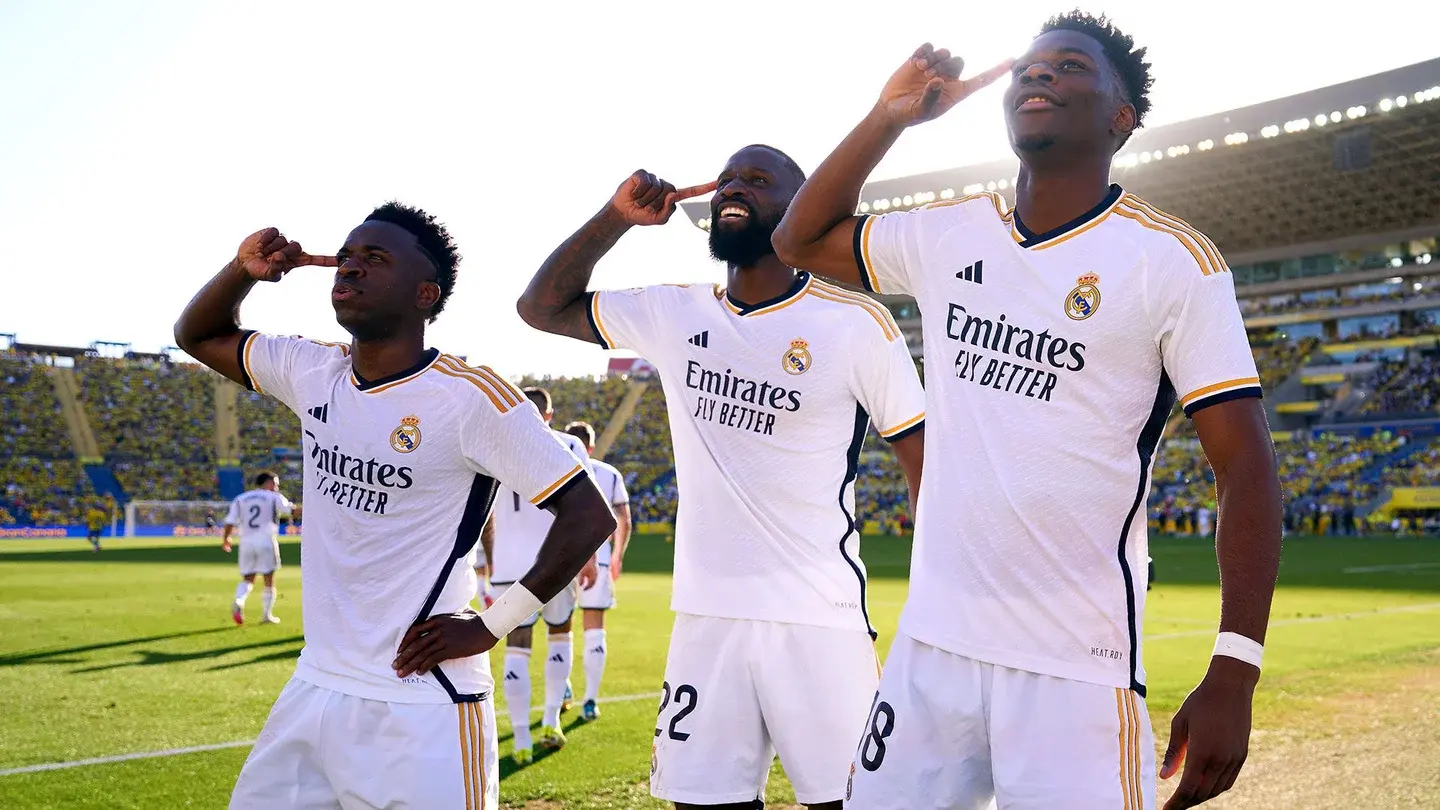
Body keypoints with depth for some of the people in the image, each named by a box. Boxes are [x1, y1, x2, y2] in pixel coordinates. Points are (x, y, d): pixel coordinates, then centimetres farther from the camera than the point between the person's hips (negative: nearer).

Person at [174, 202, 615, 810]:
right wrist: (243, 269, -1)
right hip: (313, 691, 7)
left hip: (422, 711, -6)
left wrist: (492, 626, -13)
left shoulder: (470, 396, -16)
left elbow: (589, 515, -15)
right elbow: (198, 335, 19)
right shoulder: (313, 372, 4)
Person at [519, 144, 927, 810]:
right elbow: (542, 306, 16)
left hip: (820, 621, -4)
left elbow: (931, 470, -3)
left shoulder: (856, 325, -5)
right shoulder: (675, 316, 8)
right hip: (704, 615, 4)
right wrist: (617, 216, 3)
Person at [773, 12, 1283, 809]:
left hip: (1078, 668, -4)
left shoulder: (1173, 259, -7)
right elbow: (801, 240, 21)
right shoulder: (947, 236, 7)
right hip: (929, 645, 5)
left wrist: (1233, 674, -18)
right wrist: (888, 117, 8)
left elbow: (1245, 464, -10)